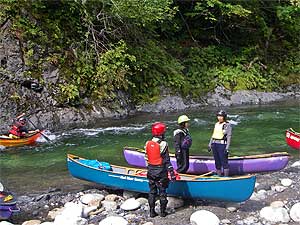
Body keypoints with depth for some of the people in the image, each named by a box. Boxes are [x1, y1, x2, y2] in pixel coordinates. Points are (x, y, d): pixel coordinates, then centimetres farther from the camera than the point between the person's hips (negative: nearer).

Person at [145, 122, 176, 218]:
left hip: (151, 171, 5)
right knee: (162, 192, 7)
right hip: (161, 171, -5)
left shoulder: (148, 144, 1)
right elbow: (166, 160, -15)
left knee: (152, 191, 12)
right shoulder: (163, 144, -15)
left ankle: (152, 212, 16)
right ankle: (163, 211, 14)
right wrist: (172, 173, -11)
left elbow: (147, 158, 8)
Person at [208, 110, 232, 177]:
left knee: (224, 162, -5)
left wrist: (227, 148, -16)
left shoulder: (227, 125, -6)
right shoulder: (216, 124, 14)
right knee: (217, 162, 11)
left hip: (222, 144, -7)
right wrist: (210, 145, 16)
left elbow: (229, 137, -10)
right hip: (214, 144, 7)